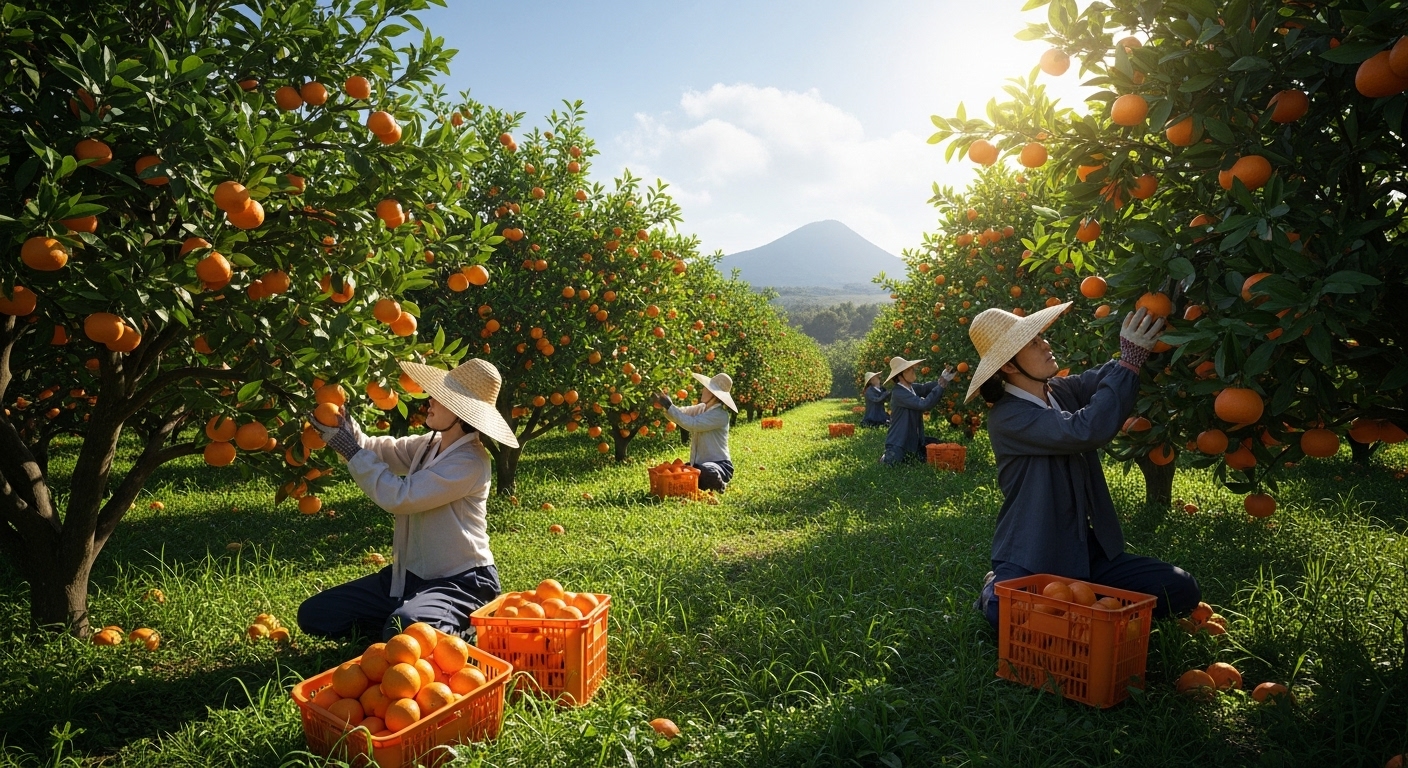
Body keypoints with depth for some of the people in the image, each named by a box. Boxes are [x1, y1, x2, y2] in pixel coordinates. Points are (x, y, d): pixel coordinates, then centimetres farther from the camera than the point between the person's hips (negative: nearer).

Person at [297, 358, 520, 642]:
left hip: (460, 582, -9)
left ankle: (458, 629, -4)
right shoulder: (429, 444, 5)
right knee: (314, 614, 6)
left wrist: (351, 448, -18)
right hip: (410, 574, 9)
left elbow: (399, 496, -24)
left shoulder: (470, 462, -23)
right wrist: (346, 428, -16)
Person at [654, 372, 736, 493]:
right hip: (699, 464, 8)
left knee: (706, 472, -40)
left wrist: (669, 406, -24)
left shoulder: (720, 415, -19)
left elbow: (692, 423, -28)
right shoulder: (701, 408, 7)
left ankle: (720, 487, -3)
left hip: (719, 465, -8)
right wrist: (662, 404, -16)